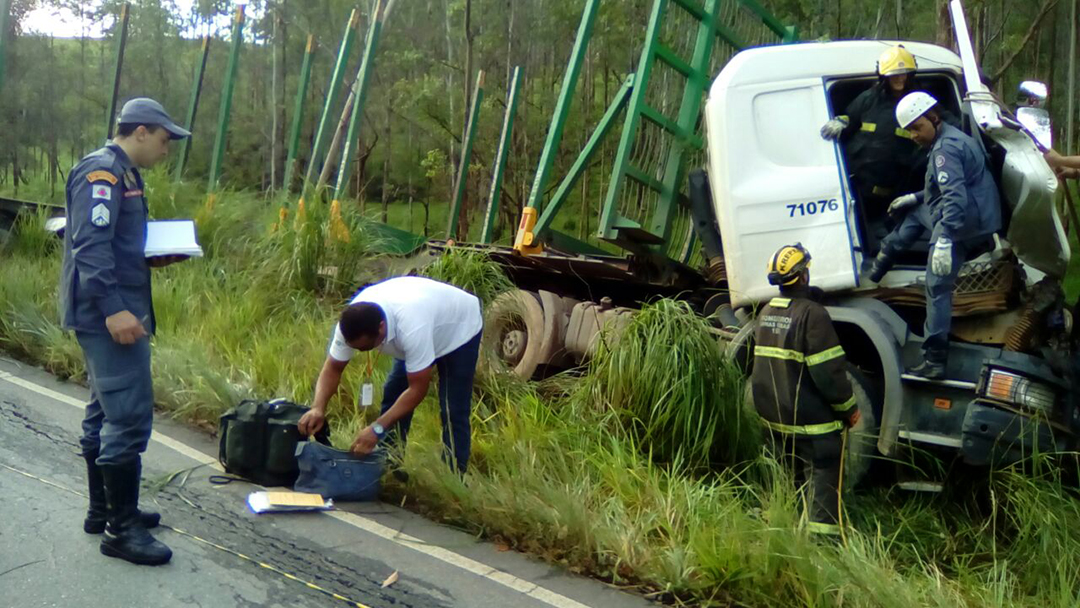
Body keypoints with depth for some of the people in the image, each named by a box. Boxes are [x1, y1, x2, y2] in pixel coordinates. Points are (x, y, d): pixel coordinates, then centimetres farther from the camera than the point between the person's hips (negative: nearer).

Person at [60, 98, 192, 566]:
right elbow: (89, 246, -24)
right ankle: (121, 528, -4)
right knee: (129, 416, -10)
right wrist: (113, 308, -29)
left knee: (106, 413, 17)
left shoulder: (122, 173, 17)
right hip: (108, 314, -11)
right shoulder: (102, 172, -14)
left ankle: (104, 510, 28)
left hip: (113, 313, 11)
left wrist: (152, 259, 7)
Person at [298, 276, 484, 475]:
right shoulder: (352, 323, -27)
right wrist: (318, 408, -35)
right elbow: (332, 369, -16)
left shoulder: (412, 328, -46)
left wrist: (377, 429, -40)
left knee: (452, 412, -13)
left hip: (459, 327, -7)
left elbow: (418, 389, -37)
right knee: (393, 396, 5)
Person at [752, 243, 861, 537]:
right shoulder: (811, 314, -20)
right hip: (812, 422, -8)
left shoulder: (766, 312, 4)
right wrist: (849, 408, -10)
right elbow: (828, 372, -20)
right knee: (822, 482, 1)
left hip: (774, 416, 8)